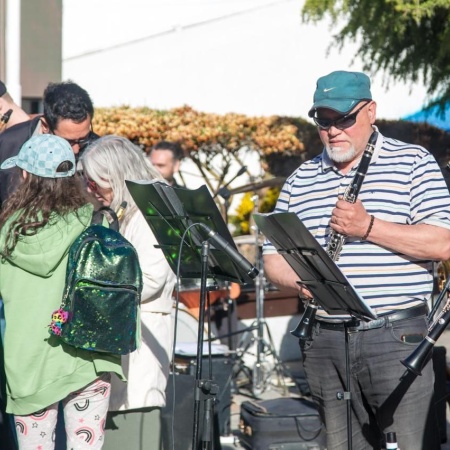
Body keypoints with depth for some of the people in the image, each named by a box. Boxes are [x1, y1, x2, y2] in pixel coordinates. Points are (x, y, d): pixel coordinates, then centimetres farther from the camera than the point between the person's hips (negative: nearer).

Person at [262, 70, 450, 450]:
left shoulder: (413, 163, 2)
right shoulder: (301, 180, 15)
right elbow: (273, 259, 15)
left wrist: (369, 226, -17)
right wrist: (302, 280, -7)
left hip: (397, 336, -4)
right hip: (324, 342, 4)